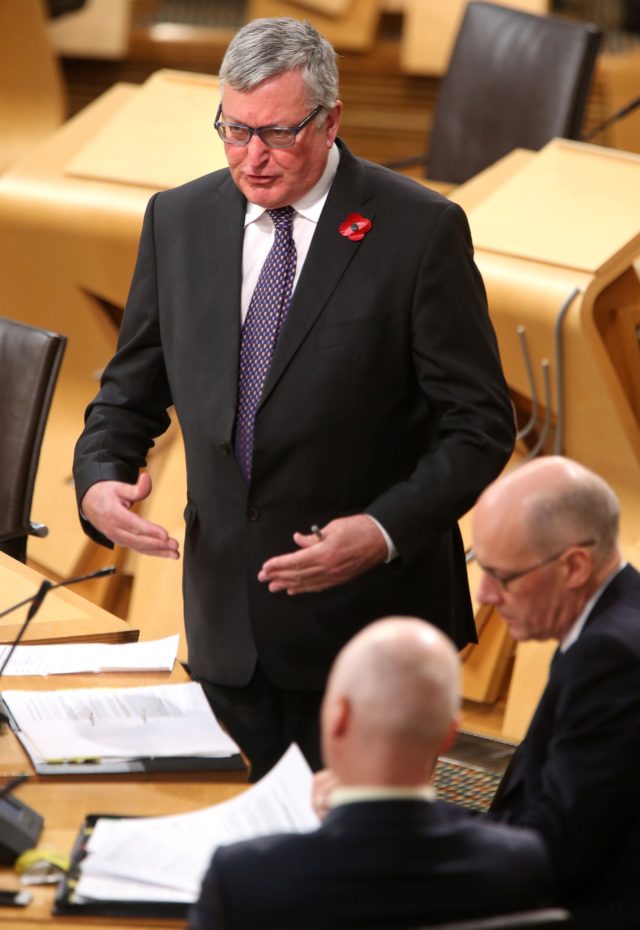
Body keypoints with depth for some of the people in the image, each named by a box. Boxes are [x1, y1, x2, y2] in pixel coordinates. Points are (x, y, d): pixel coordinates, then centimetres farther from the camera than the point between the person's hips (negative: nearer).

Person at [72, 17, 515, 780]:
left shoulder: (420, 230, -10)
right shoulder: (178, 220, 5)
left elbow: (478, 425, -8)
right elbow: (131, 392, 12)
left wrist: (384, 531, -22)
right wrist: (99, 480, -9)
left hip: (363, 623, -4)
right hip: (228, 623, 4)